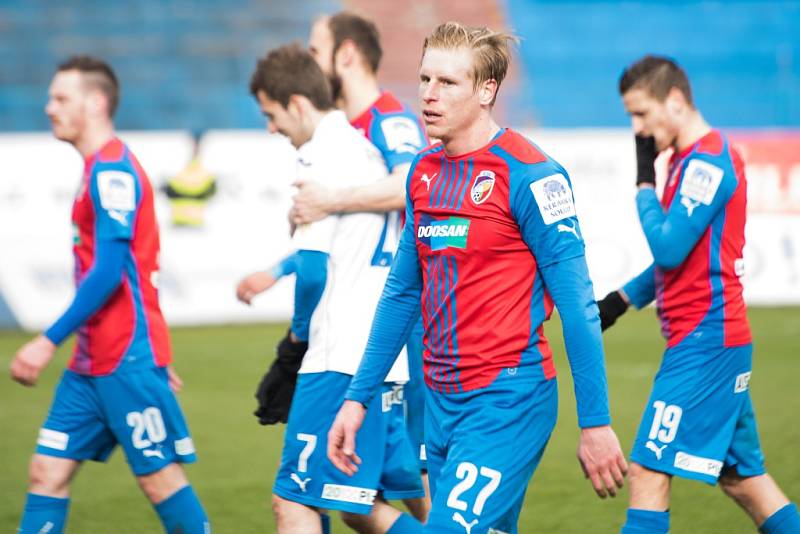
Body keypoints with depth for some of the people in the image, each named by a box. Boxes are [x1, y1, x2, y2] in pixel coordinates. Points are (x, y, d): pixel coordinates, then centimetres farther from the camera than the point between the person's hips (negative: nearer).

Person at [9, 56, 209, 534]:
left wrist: (50, 341, -22)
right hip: (92, 363, 10)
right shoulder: (100, 169, 17)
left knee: (160, 476, -3)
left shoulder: (112, 170, -14)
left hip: (127, 361, -10)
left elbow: (109, 271, -21)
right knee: (48, 472, 4)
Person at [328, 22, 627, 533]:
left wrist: (596, 424, -15)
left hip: (509, 399, -7)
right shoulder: (424, 171, 10)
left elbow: (577, 303, -13)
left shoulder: (528, 174, -12)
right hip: (441, 398, 8)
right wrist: (358, 397, 17)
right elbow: (402, 293, 19)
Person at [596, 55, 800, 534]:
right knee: (742, 476, 14)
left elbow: (669, 248, -20)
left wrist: (645, 184, -10)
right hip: (719, 337, 10)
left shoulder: (707, 161, -14)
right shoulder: (697, 160, 16)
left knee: (649, 470, -11)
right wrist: (623, 298, 14)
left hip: (703, 339, -10)